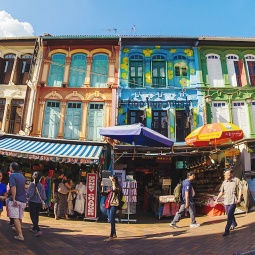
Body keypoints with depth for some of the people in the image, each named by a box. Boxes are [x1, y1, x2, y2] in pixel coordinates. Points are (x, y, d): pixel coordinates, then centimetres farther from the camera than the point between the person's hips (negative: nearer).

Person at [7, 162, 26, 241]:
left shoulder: (12, 175, -10)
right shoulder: (22, 176, 13)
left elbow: (13, 187, -21)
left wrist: (14, 199, -22)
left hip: (15, 200, -7)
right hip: (23, 200, 7)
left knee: (15, 218, -5)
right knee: (20, 218, 19)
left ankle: (20, 235, -9)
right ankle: (18, 229, 34)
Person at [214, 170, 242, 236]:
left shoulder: (236, 180, -6)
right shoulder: (224, 182, 5)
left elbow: (240, 189, -1)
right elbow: (221, 192, 9)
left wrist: (239, 198, -9)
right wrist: (217, 199, 3)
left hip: (233, 201, -5)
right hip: (226, 201, 5)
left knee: (229, 216, -11)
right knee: (229, 215, 19)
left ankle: (227, 230, -6)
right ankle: (234, 224, 47)